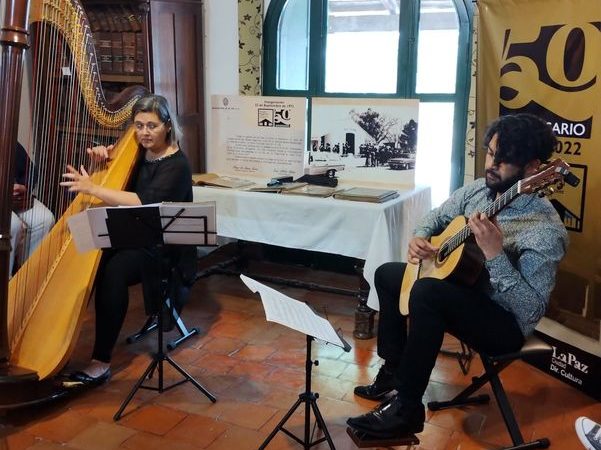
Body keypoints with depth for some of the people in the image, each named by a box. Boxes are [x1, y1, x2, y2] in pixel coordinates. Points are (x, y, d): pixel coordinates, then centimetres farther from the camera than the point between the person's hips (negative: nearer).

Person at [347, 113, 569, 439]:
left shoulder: (544, 231, -27)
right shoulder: (478, 190, -3)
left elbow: (532, 313, -31)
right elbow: (437, 216, 14)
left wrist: (494, 255, -40)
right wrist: (419, 239, -8)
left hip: (504, 323, -9)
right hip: (463, 291, 9)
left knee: (427, 292, -35)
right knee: (387, 274, 16)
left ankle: (406, 409, -20)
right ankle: (394, 370, 23)